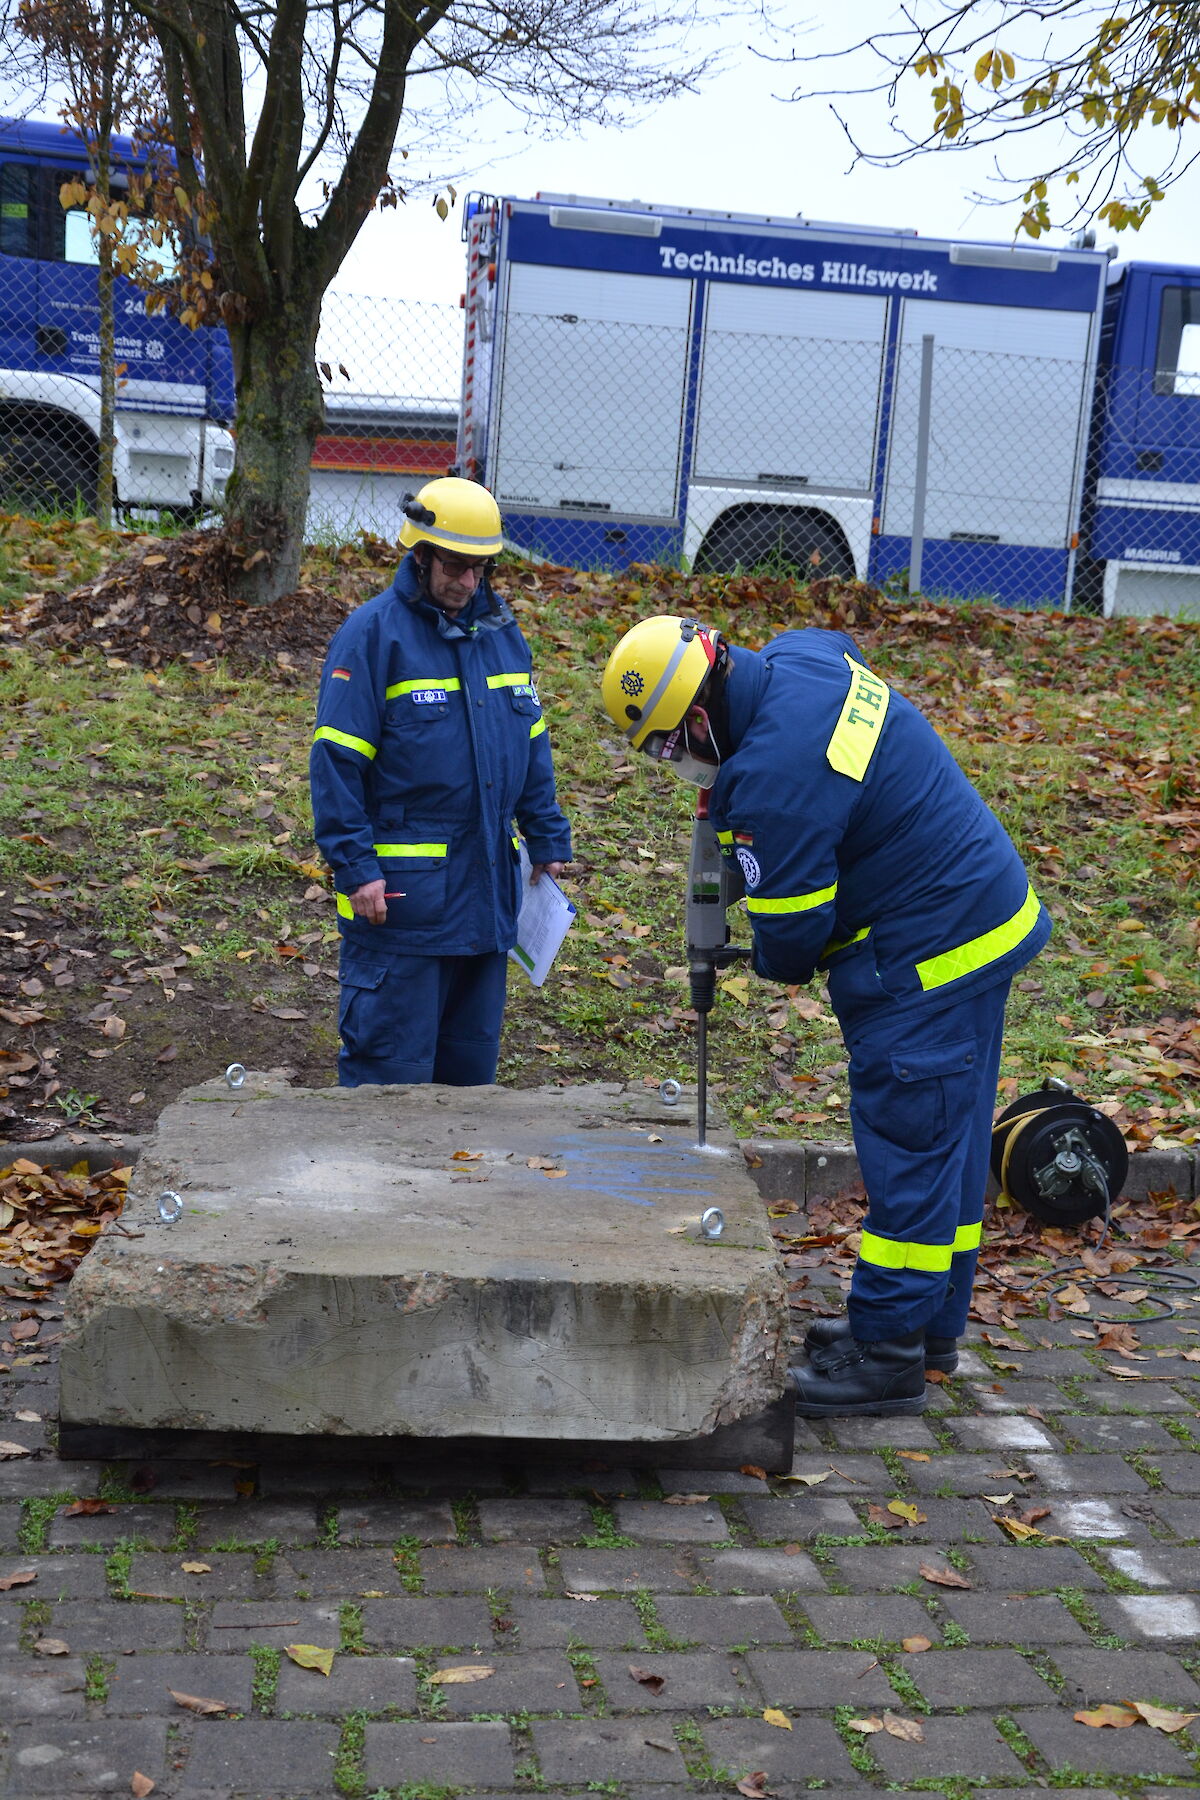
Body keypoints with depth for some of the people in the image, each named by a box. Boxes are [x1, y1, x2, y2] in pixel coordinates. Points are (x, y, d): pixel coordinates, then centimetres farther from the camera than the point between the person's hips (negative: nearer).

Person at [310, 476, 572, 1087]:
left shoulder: (501, 631, 10)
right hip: (401, 891, -6)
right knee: (391, 1064, -1)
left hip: (488, 889, 6)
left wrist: (548, 841, 14)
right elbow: (336, 761, -12)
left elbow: (531, 746, 18)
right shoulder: (373, 633, -9)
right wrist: (356, 869, -17)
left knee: (472, 1058, 16)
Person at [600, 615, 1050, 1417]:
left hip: (927, 961, -10)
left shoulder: (773, 782, -26)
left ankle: (888, 1355, 7)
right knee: (950, 1140, 17)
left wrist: (777, 965, 8)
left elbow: (791, 930, -18)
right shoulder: (808, 656, 1)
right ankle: (933, 1325, 29)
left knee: (907, 1148, -2)